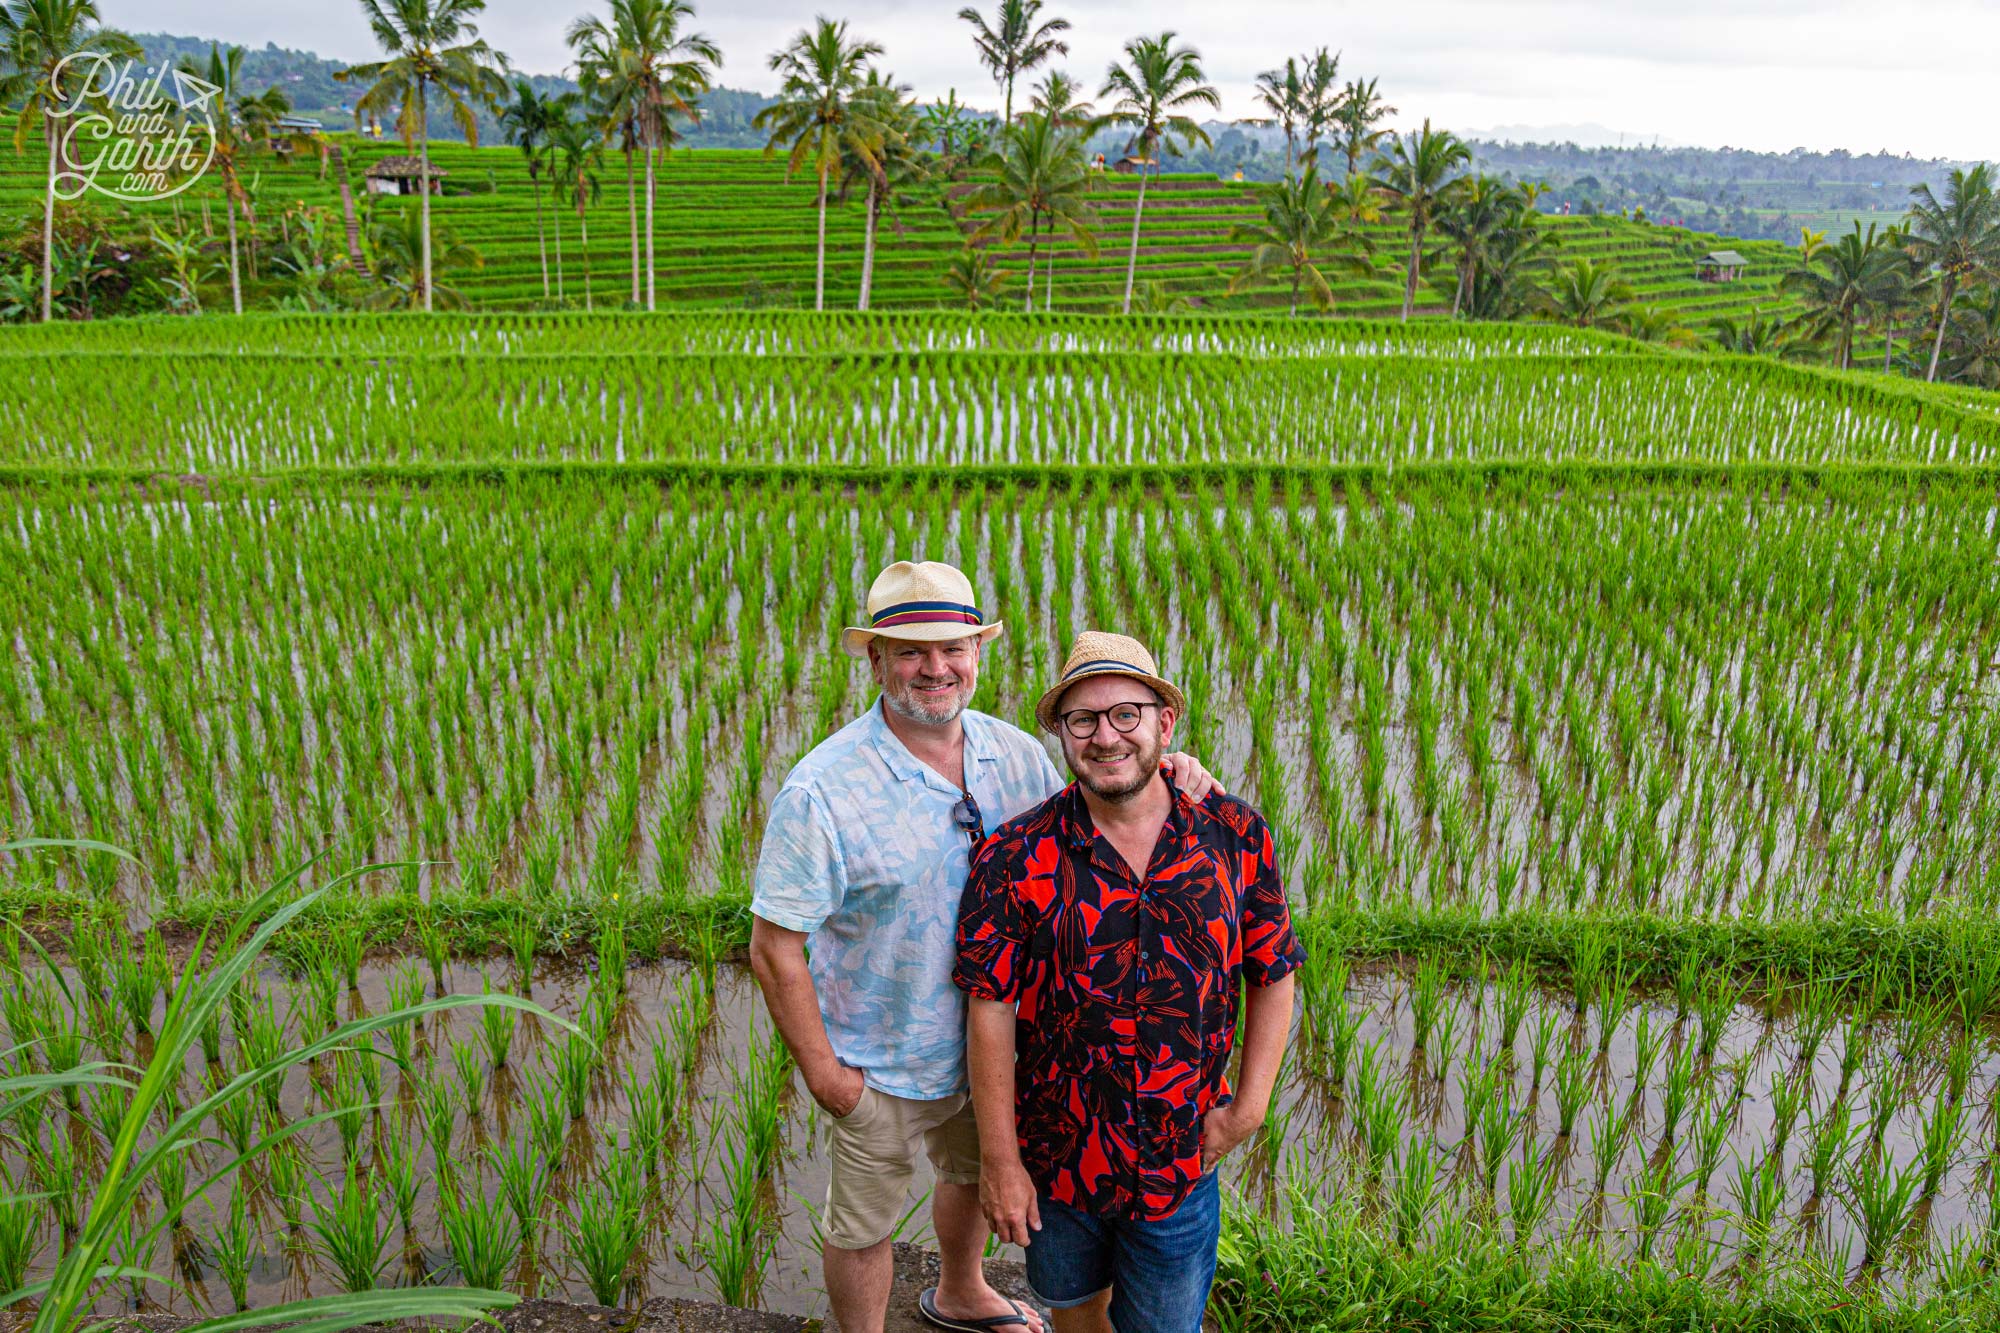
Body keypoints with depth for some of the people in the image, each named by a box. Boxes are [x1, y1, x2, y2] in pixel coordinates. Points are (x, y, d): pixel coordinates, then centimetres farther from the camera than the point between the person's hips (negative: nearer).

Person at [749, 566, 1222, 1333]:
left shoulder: (1015, 754, -9)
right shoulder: (821, 793, -26)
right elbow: (775, 948, -20)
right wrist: (820, 1070, -17)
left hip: (988, 1041, 6)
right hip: (881, 1063, -5)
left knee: (975, 1176, 30)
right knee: (863, 1226, 16)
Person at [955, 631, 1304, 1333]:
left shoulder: (1236, 838, -10)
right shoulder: (1015, 859, -17)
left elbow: (1272, 976, 1)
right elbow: (991, 1012, -13)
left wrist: (1249, 1106, -3)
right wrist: (999, 1160, -11)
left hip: (1181, 1164, 1)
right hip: (1057, 1162, -1)